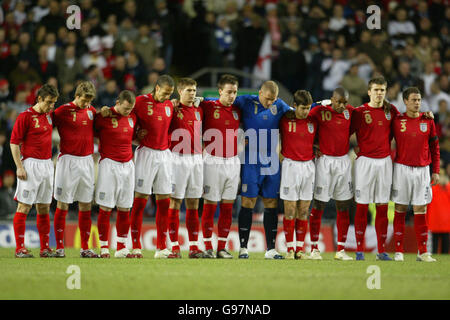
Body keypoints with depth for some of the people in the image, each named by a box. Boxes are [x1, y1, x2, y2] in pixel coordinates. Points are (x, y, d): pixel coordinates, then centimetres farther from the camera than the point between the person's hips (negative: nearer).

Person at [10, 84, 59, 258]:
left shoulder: (49, 115, 11)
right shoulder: (25, 116, -9)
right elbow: (14, 142, -9)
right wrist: (19, 167, -14)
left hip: (47, 164, 7)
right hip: (30, 164, -7)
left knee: (44, 207, 9)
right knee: (24, 206, -5)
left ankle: (45, 247, 13)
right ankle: (20, 248, -4)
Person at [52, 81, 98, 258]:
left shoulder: (91, 111, 9)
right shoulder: (63, 111, -8)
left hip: (87, 160, 5)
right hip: (68, 161, -5)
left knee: (86, 206, 6)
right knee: (63, 205, -2)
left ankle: (85, 248, 10)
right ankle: (59, 247, 2)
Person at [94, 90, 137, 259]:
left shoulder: (132, 117, 10)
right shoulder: (104, 116, -6)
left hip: (127, 165, 5)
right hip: (109, 164, -5)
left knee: (125, 209, 5)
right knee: (105, 208, -4)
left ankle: (122, 248, 11)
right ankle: (104, 248, 1)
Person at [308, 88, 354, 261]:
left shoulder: (350, 111, 2)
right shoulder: (319, 110, -10)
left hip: (344, 161, 4)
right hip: (325, 160, -4)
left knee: (343, 206, 4)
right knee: (318, 205, -2)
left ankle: (341, 250, 9)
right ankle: (314, 249, 5)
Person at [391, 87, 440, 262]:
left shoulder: (428, 121, 5)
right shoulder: (397, 120, 0)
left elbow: (434, 147, 10)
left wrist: (436, 171, 6)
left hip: (422, 169, 1)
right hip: (402, 168, -1)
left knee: (421, 211, 1)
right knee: (400, 210, 1)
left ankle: (423, 252, 4)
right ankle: (398, 251, 4)